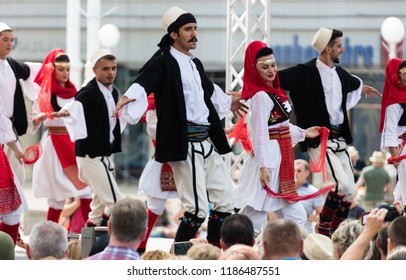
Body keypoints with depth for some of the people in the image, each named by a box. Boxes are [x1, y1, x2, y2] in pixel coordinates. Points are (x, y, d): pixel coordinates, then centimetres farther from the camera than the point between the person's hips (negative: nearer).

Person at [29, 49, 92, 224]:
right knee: (58, 195, -5)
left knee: (85, 189, -6)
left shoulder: (73, 93, 12)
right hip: (55, 144, -4)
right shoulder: (45, 94, 1)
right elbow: (32, 120, -3)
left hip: (74, 144, 4)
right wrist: (39, 118, -23)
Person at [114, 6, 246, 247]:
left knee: (225, 200, 12)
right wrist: (127, 98, -48)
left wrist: (228, 101, 55)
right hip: (184, 144, -9)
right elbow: (144, 83, -27)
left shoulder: (195, 64, 18)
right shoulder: (163, 62, -8)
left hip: (207, 143, 9)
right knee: (198, 209, -12)